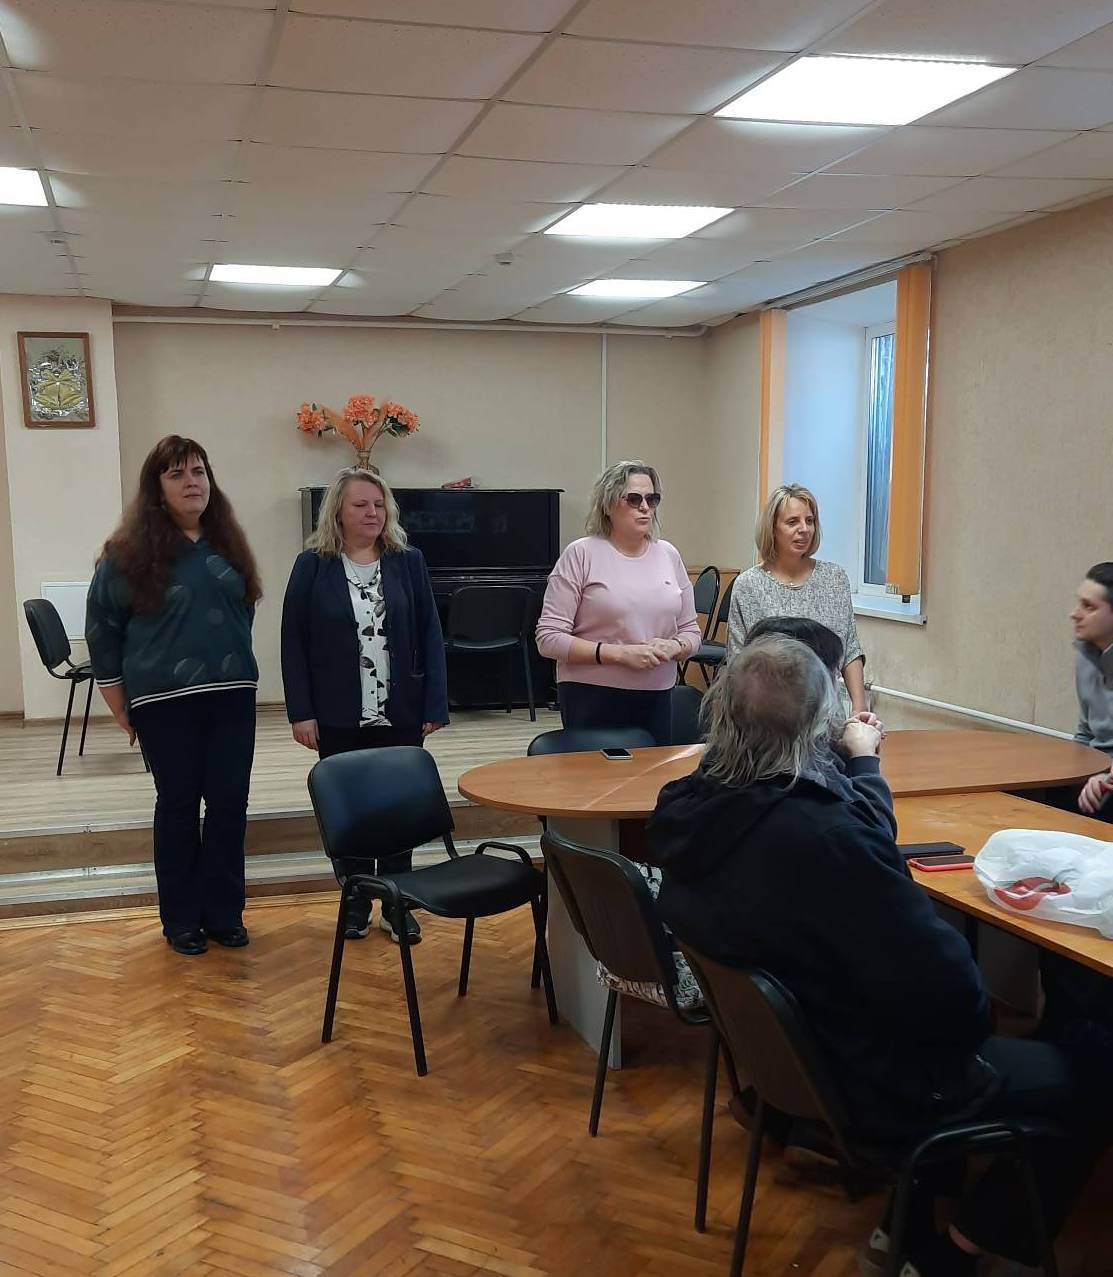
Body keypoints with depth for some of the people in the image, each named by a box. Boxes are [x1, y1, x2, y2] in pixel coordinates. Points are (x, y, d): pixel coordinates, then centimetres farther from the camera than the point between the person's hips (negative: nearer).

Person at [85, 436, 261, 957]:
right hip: (166, 702, -3)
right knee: (178, 806, 6)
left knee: (230, 804, 4)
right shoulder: (128, 552, -6)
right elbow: (102, 629, -1)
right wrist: (119, 704, 0)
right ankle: (182, 920, 19)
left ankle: (224, 912, 19)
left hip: (232, 696, 4)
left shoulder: (227, 545, 6)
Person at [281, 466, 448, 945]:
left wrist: (435, 705, -5)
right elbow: (293, 642, -2)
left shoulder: (409, 562, 2)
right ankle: (356, 903, 24)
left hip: (400, 714, 1)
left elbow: (430, 635, 1)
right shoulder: (312, 565, -2)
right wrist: (301, 712, -8)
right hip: (339, 717, -1)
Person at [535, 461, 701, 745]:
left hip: (657, 698, 4)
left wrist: (673, 647, -10)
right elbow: (549, 638, -10)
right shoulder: (582, 554, -5)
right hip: (594, 700, -4)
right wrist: (620, 653, -17)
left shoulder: (668, 555, 9)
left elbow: (691, 631, 13)